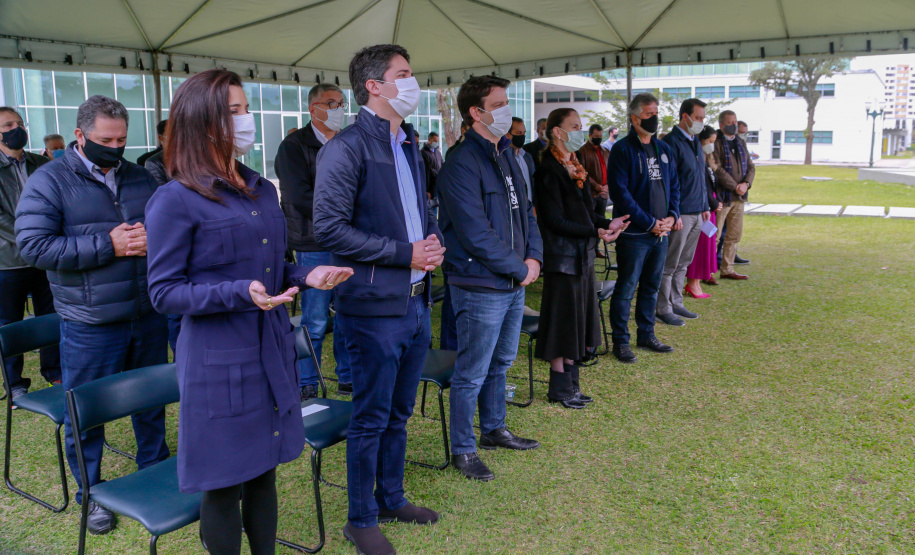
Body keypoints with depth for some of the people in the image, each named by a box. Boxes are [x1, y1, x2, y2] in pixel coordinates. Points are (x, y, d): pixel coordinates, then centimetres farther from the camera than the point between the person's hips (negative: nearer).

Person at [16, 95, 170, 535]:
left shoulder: (140, 178, 9)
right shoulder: (49, 181, -6)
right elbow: (34, 246, -16)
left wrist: (153, 237, -10)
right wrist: (108, 245, -20)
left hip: (148, 317, 4)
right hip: (90, 326, -4)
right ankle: (91, 494, 28)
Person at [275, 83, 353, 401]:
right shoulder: (294, 146, -3)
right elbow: (300, 199, -12)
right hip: (315, 246, -5)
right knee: (315, 322, 0)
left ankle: (348, 379, 24)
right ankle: (307, 388, 14)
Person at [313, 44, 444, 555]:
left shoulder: (410, 148, 15)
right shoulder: (347, 148, -13)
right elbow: (330, 228, -19)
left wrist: (435, 240, 1)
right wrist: (405, 253, -19)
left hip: (417, 302, 8)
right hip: (376, 306, -8)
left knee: (399, 413, 19)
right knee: (371, 418, 5)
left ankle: (392, 499, 36)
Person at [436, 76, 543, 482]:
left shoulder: (507, 156, 12)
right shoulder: (462, 164, -18)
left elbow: (524, 212, 16)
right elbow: (476, 234, -23)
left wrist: (533, 257, 0)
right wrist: (520, 268, -14)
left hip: (514, 282, 9)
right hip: (480, 286, -9)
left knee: (501, 362, 22)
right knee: (472, 373, 3)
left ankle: (494, 430, 40)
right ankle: (462, 449, 18)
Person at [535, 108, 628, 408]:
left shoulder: (574, 167, 14)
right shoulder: (549, 171, -15)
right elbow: (555, 221, -19)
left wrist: (607, 223, 1)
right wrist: (595, 232, -23)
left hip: (582, 255, 10)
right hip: (563, 256, -10)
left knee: (579, 323, 14)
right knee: (563, 322, 0)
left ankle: (570, 385, 25)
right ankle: (560, 388, 13)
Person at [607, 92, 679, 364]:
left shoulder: (663, 149, 14)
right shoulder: (622, 149, -8)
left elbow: (673, 185, 18)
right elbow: (621, 192, -15)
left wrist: (672, 216, 0)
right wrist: (649, 223, -15)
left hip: (661, 232, 7)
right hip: (634, 233, -7)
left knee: (652, 286, 15)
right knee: (626, 288, -1)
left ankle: (646, 335, 27)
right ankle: (621, 341, 9)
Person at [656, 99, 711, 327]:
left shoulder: (695, 143, 16)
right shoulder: (672, 143, -12)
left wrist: (705, 207, 18)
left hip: (697, 214, 9)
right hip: (680, 214, -9)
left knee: (683, 263, 14)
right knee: (670, 264, -2)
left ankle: (676, 304, 23)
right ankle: (664, 309, 5)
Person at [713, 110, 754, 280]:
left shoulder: (740, 143, 15)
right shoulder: (716, 143, -10)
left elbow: (750, 167, 12)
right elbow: (718, 169, -17)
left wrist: (746, 184, -7)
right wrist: (735, 187, -16)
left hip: (739, 197, 8)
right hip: (722, 196, -8)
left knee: (734, 235, 11)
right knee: (714, 235, -4)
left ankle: (727, 270, 20)